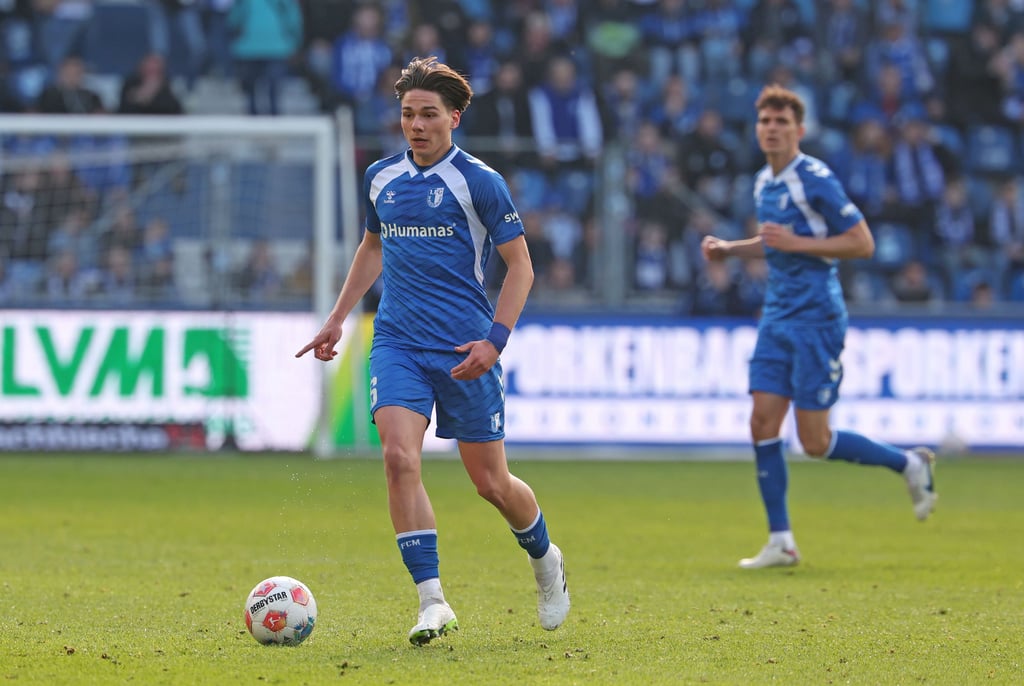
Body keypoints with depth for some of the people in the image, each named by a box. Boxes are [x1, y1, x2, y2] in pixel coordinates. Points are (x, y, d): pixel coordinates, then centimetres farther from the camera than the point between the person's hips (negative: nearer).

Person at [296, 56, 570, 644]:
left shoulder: (479, 181, -6)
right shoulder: (381, 177, 9)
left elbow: (520, 266, -4)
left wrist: (495, 340, -15)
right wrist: (338, 319, 23)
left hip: (465, 351, -3)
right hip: (397, 343, 3)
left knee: (491, 482, 4)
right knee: (400, 457, -19)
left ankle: (545, 560, 35)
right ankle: (433, 603, -17)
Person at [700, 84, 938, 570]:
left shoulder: (815, 180, -14)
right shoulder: (763, 183, 11)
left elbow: (862, 243, -14)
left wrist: (798, 243, -20)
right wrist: (729, 249, 13)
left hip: (817, 317, -8)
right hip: (778, 317, 8)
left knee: (815, 442, -6)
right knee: (763, 424, -2)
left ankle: (909, 464, 16)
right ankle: (781, 542, 3)